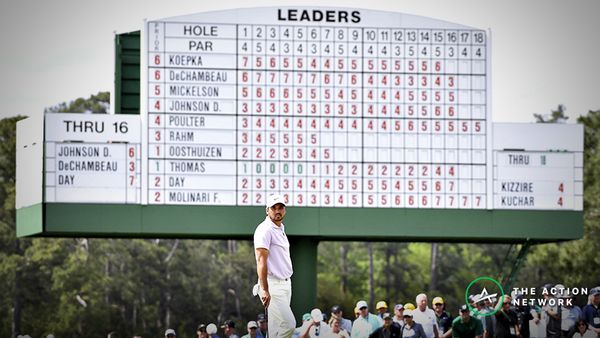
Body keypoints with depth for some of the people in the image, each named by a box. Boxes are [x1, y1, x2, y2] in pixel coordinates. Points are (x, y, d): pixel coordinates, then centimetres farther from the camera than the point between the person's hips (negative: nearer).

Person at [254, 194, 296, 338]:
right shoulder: (265, 230, -12)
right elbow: (261, 261, -20)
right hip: (273, 285, -9)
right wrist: (264, 290, -28)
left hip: (285, 282, 9)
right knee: (288, 324, -17)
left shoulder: (281, 229, 18)